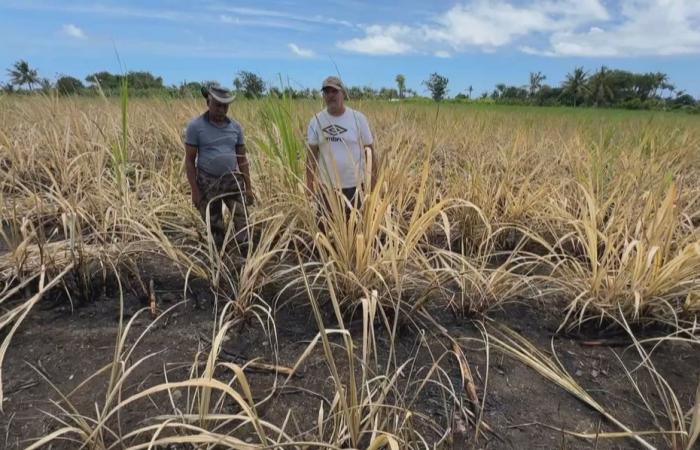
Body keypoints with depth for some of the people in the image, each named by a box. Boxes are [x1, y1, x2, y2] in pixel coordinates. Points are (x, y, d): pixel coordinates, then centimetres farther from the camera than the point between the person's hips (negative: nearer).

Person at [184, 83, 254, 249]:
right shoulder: (195, 126, -7)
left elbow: (242, 158, 8)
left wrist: (248, 187, 6)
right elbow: (189, 160, -6)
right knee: (215, 226, 8)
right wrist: (194, 191, -10)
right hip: (207, 183, -2)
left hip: (233, 180, 2)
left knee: (242, 220, -11)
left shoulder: (235, 126, 3)